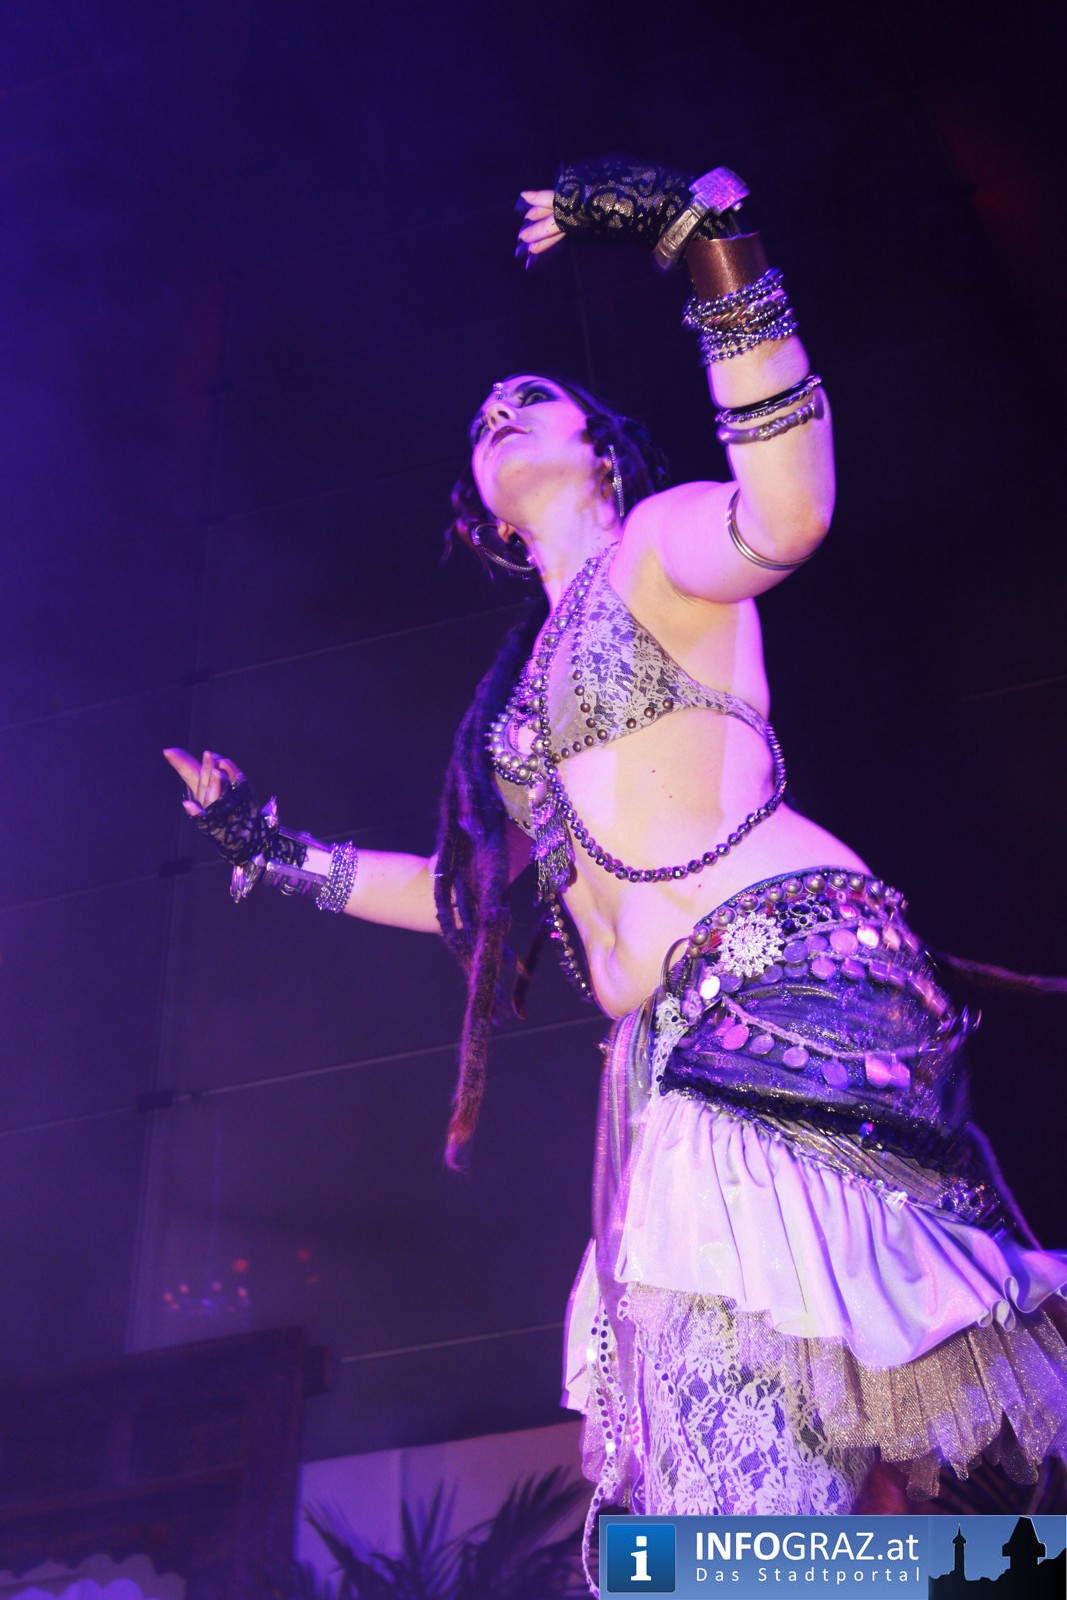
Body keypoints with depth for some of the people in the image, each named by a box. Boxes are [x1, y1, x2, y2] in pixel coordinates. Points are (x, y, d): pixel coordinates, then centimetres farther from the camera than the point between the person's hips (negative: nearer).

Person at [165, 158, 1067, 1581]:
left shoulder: (657, 542, 9)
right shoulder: (528, 680, 29)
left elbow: (786, 514, -17)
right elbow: (478, 893, 33)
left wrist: (712, 249, -23)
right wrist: (276, 851, 37)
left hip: (787, 981, -7)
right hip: (674, 1057, 7)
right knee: (715, 1448, -3)